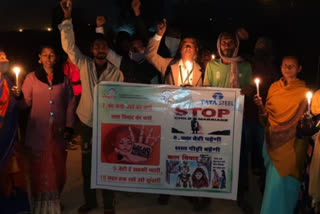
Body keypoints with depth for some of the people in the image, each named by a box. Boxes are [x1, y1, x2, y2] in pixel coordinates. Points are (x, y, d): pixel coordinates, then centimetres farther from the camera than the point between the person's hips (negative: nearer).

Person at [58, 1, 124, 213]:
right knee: (87, 164, 12)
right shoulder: (84, 64, 1)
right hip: (87, 122, 2)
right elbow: (69, 45, -6)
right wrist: (67, 18, -14)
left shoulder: (116, 72, -2)